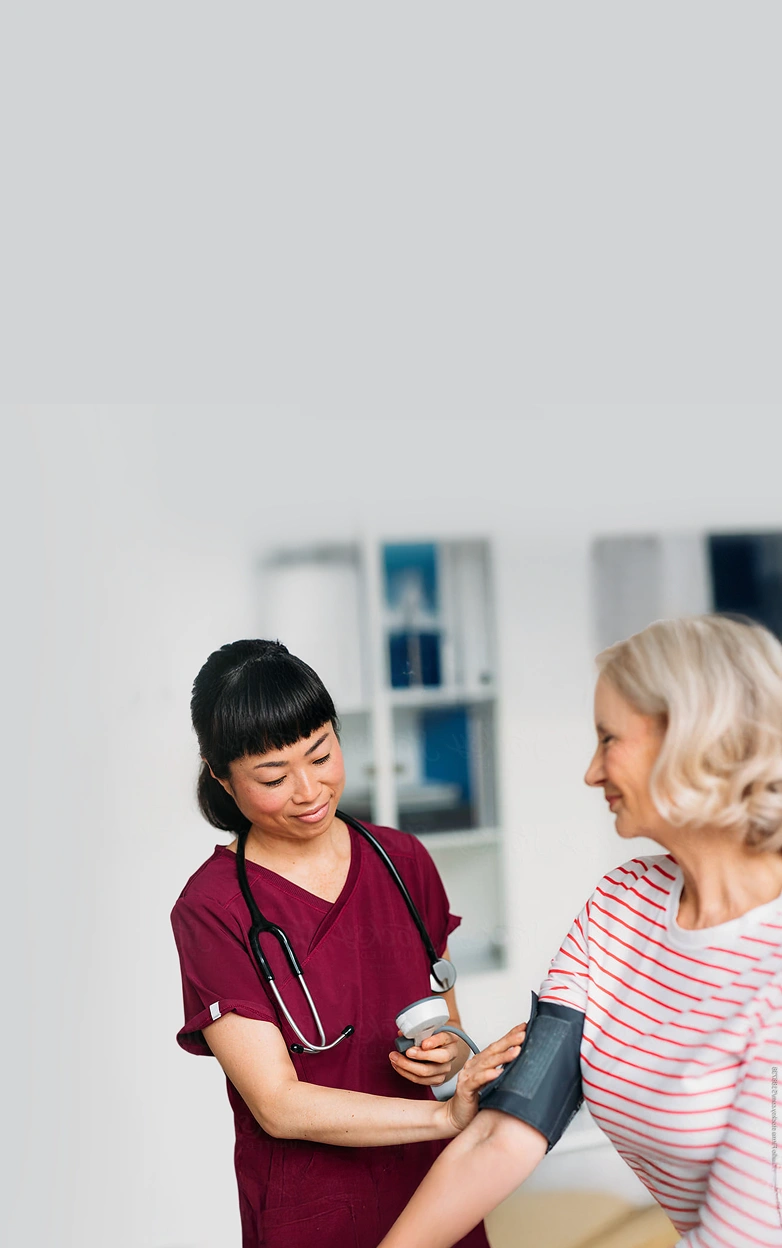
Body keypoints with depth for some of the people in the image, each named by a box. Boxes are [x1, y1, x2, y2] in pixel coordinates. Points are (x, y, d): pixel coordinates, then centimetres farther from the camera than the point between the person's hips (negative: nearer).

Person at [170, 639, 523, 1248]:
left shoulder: (403, 859, -1)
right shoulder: (213, 909, -16)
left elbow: (444, 1021, 8)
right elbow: (278, 1105, -18)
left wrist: (452, 1054, -14)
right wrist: (445, 1117, -24)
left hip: (437, 1189, 5)